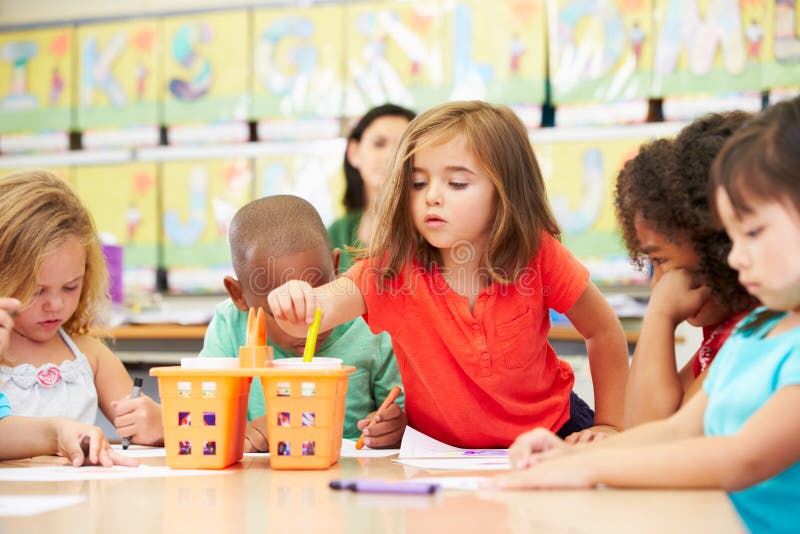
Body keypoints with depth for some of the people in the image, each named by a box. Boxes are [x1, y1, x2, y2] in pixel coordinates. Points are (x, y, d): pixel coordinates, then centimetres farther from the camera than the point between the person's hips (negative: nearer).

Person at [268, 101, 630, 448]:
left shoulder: (537, 255, -18)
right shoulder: (392, 268, -19)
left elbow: (605, 332, -3)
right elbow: (324, 304, -38)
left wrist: (609, 425, -3)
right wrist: (296, 307, -60)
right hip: (441, 449, 1)